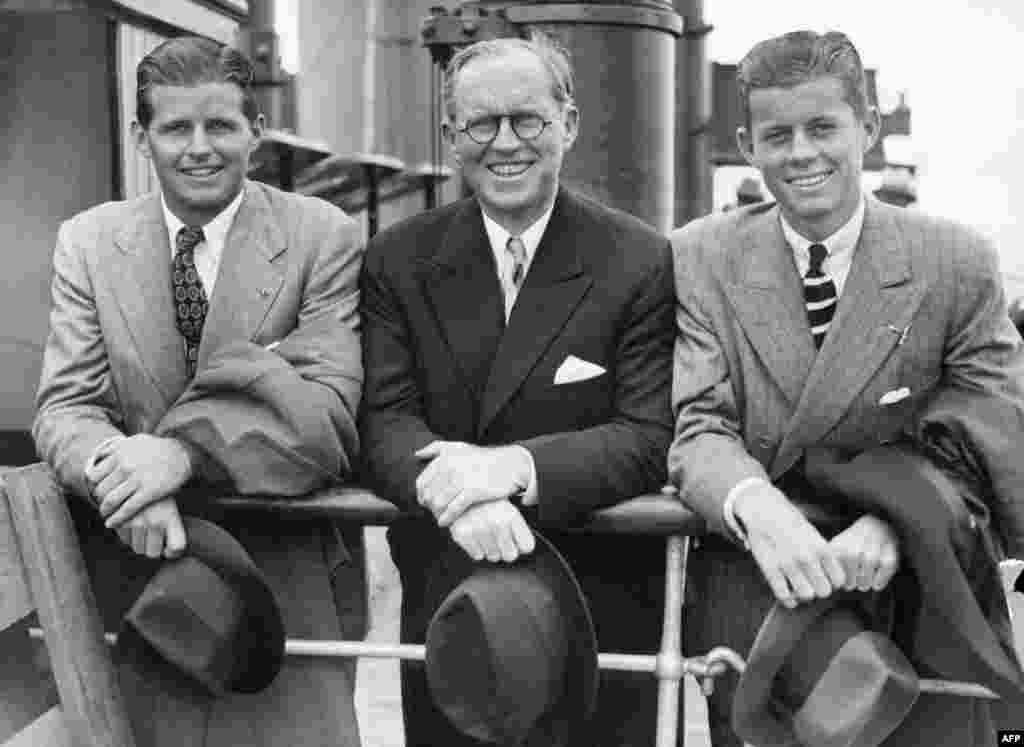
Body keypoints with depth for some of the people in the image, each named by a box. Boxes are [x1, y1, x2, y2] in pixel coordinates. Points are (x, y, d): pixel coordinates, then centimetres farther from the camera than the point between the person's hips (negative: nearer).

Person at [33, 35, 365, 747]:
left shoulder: (324, 237, -6)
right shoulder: (87, 241, 3)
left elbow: (329, 414, -15)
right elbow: (65, 405, -4)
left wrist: (184, 451, -30)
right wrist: (117, 472, -27)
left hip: (288, 580, -2)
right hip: (130, 574, 2)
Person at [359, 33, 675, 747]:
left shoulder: (640, 260, -7)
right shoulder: (399, 260, 1)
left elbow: (652, 438, -14)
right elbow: (384, 419, -8)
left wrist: (516, 465, -30)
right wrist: (450, 487, -30)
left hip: (603, 604, -2)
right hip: (441, 601, 2)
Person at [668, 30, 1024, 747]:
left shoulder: (958, 262, -5)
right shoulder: (700, 258, -2)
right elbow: (696, 426, -10)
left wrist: (895, 522, -27)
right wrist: (759, 509, -32)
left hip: (910, 599, 0)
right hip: (748, 604, 0)